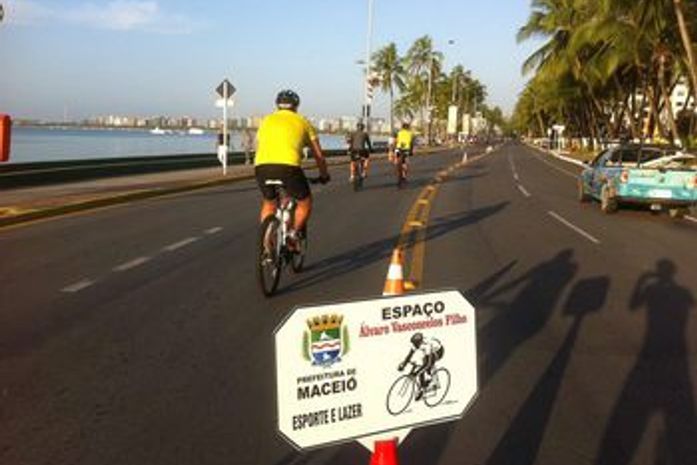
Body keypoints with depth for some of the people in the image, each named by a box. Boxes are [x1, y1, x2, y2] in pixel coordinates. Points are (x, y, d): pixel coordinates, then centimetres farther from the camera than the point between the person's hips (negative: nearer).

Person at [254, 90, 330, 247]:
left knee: (268, 205, 28)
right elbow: (318, 155, 25)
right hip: (288, 166, -3)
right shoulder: (303, 122, 23)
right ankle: (293, 235, 2)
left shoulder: (267, 120, 28)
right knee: (305, 204, 21)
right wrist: (324, 175, 41)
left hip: (262, 165, 3)